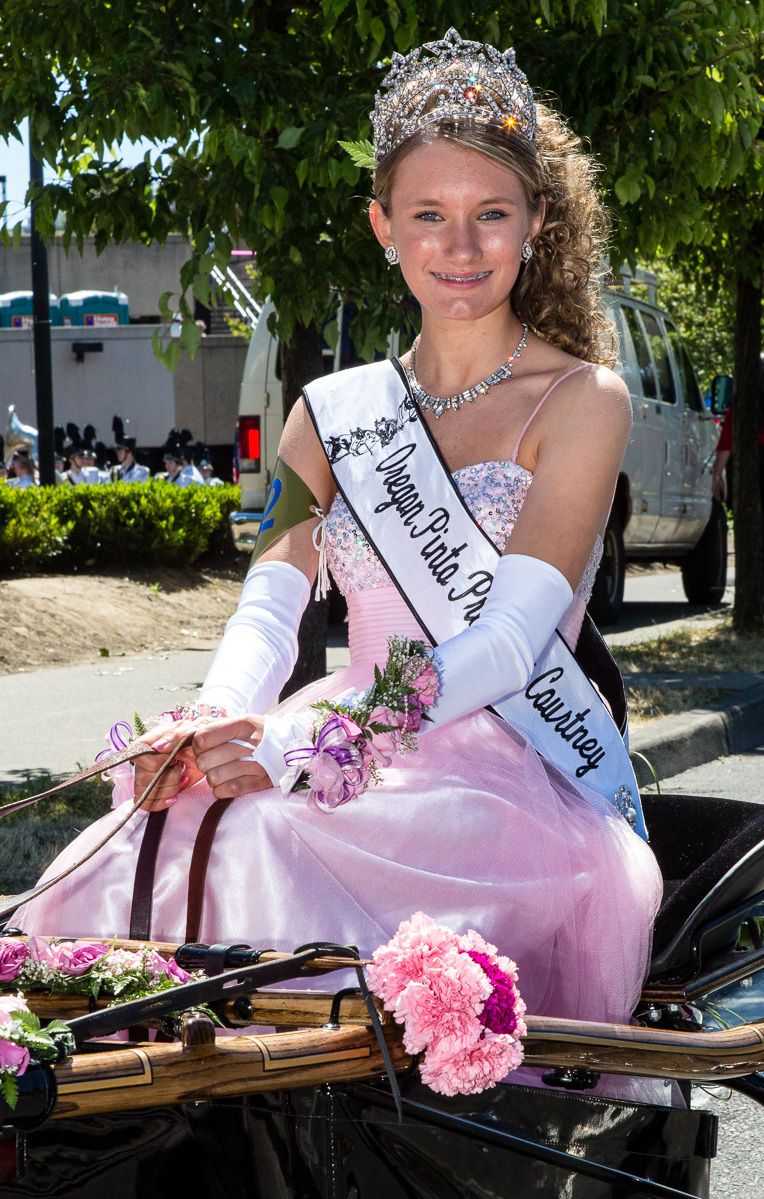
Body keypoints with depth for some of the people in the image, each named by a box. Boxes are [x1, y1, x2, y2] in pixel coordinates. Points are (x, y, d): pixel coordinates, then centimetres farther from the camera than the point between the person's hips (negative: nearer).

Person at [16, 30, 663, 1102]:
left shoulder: (581, 401, -1)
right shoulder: (336, 413, 15)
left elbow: (508, 644, -12)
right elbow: (270, 604, 6)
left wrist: (299, 748, -24)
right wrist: (215, 720, -19)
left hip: (513, 768, -4)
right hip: (358, 750, 5)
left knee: (271, 845, -34)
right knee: (151, 845, -25)